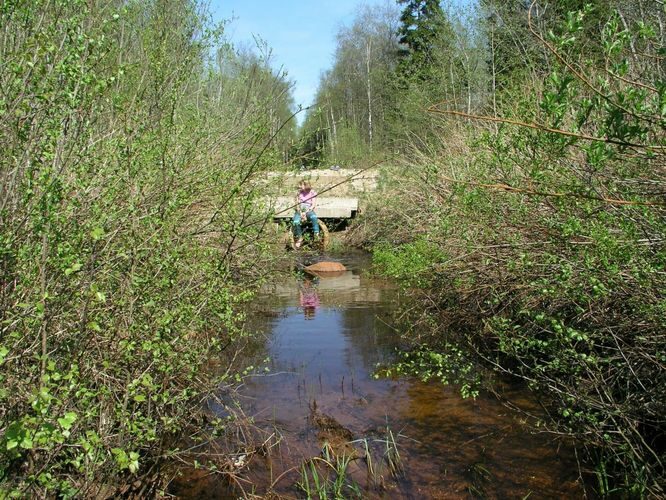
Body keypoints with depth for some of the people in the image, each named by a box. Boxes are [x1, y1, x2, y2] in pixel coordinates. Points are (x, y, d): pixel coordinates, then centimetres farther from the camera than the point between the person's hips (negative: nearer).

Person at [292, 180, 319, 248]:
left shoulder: (312, 193, 3)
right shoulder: (299, 193, 12)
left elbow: (313, 205, -3)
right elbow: (297, 205, 7)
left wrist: (305, 212, -16)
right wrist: (300, 213, -11)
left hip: (309, 210, -2)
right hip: (300, 211, 2)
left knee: (314, 217, -39)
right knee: (296, 222, -30)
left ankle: (317, 235, -36)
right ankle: (299, 238, -10)